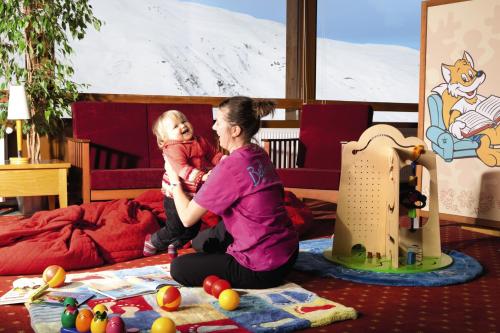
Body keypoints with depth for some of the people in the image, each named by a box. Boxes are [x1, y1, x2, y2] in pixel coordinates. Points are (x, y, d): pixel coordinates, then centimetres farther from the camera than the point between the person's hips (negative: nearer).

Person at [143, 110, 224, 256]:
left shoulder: (201, 142, 4)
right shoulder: (173, 149, -22)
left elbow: (214, 154, 13)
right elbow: (183, 169, -35)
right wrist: (202, 176, -44)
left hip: (195, 195, 8)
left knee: (193, 229, 20)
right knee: (174, 230, 3)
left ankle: (174, 244, 45)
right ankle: (152, 242, 28)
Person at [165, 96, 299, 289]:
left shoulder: (229, 167, -23)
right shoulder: (259, 155, 2)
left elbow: (187, 218, -13)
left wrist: (174, 180, 3)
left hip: (265, 270, -9)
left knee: (178, 268, 5)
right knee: (201, 241, 27)